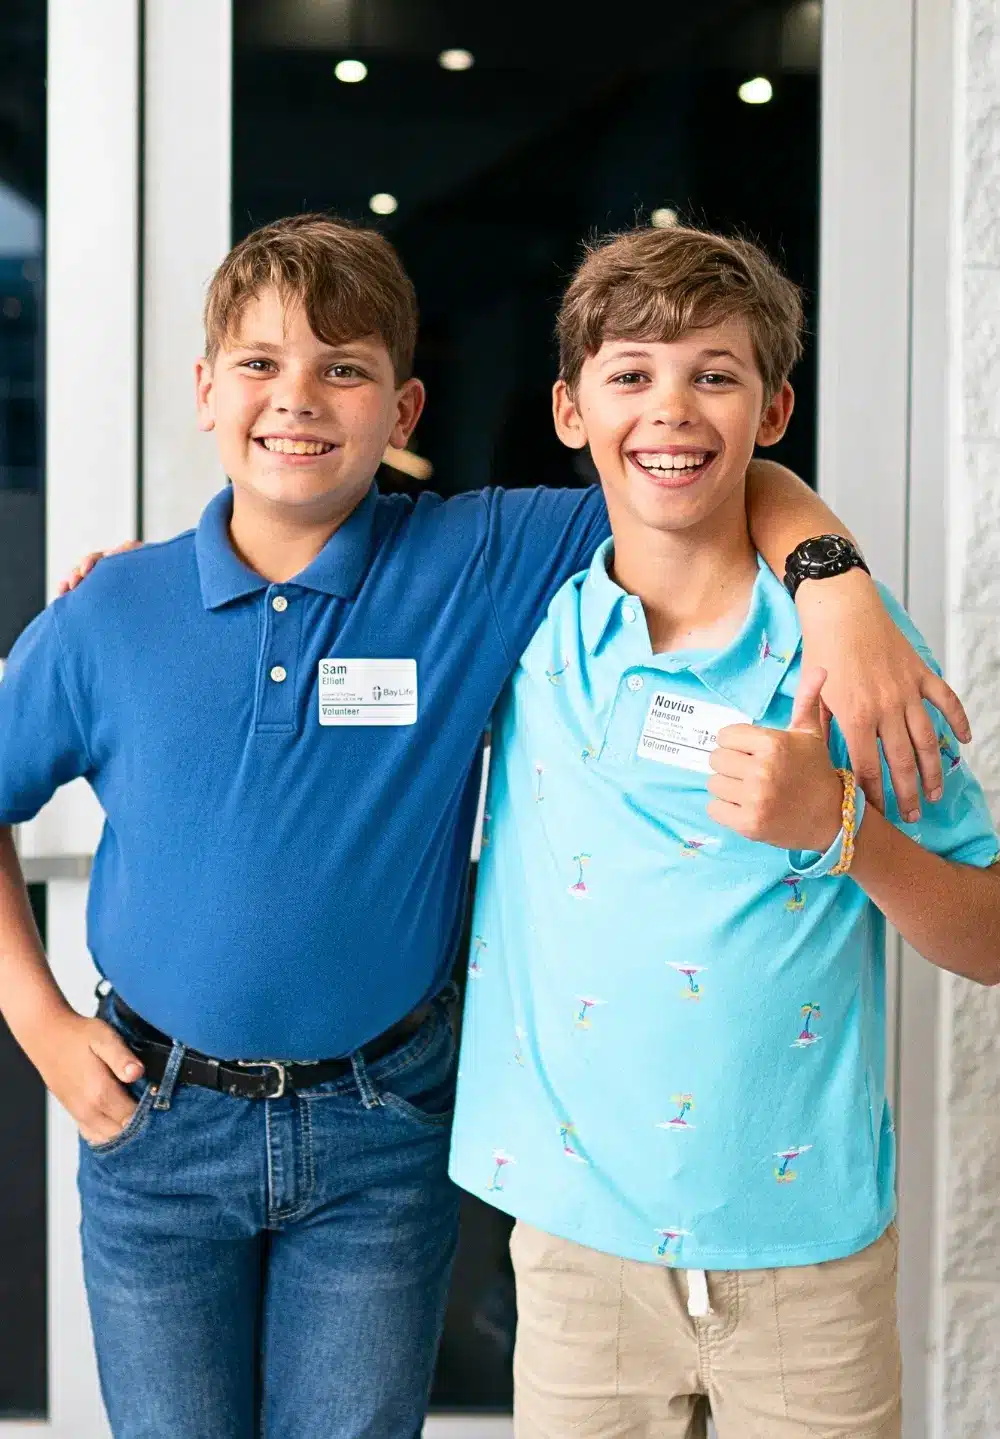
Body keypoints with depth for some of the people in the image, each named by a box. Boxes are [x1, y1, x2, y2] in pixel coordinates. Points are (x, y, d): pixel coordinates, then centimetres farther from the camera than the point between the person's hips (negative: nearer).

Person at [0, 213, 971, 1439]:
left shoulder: (480, 565, -8)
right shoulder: (108, 617, -6)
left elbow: (733, 482, -6)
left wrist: (837, 591, -25)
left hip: (378, 1123, -1)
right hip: (159, 1120, 1)